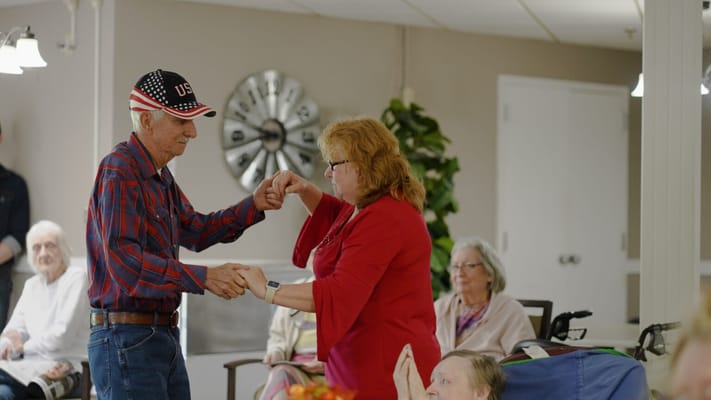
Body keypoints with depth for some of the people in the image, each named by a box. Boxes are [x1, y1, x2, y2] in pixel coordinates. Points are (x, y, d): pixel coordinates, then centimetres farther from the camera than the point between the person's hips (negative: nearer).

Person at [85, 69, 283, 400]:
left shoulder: (159, 175, 15)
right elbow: (124, 261, -26)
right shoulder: (120, 171, -15)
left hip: (164, 336, 10)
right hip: (127, 343, -10)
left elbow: (196, 231, 24)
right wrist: (203, 278, -30)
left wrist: (254, 206, 8)